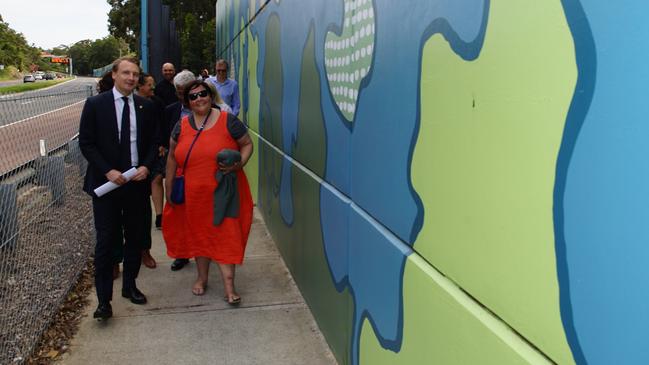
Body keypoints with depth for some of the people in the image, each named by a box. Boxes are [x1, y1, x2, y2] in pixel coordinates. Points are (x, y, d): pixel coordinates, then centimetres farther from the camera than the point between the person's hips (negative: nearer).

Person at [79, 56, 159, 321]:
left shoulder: (145, 106, 5)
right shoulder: (95, 105, -3)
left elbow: (153, 141, 9)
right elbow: (86, 143, -4)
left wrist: (146, 166, -9)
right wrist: (108, 171, -14)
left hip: (137, 181, 3)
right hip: (106, 182, -3)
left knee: (134, 238, 13)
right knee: (106, 240, -2)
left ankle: (130, 286, 29)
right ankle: (104, 300, 5)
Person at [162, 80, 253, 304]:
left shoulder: (227, 121, -5)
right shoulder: (181, 126, 6)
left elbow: (247, 144, 2)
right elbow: (172, 157, 13)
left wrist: (239, 164, -16)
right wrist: (169, 187, 11)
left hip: (223, 192, -3)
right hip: (194, 194, 4)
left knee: (225, 234, -4)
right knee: (199, 233, 15)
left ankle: (228, 284, 1)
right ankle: (202, 277, 32)